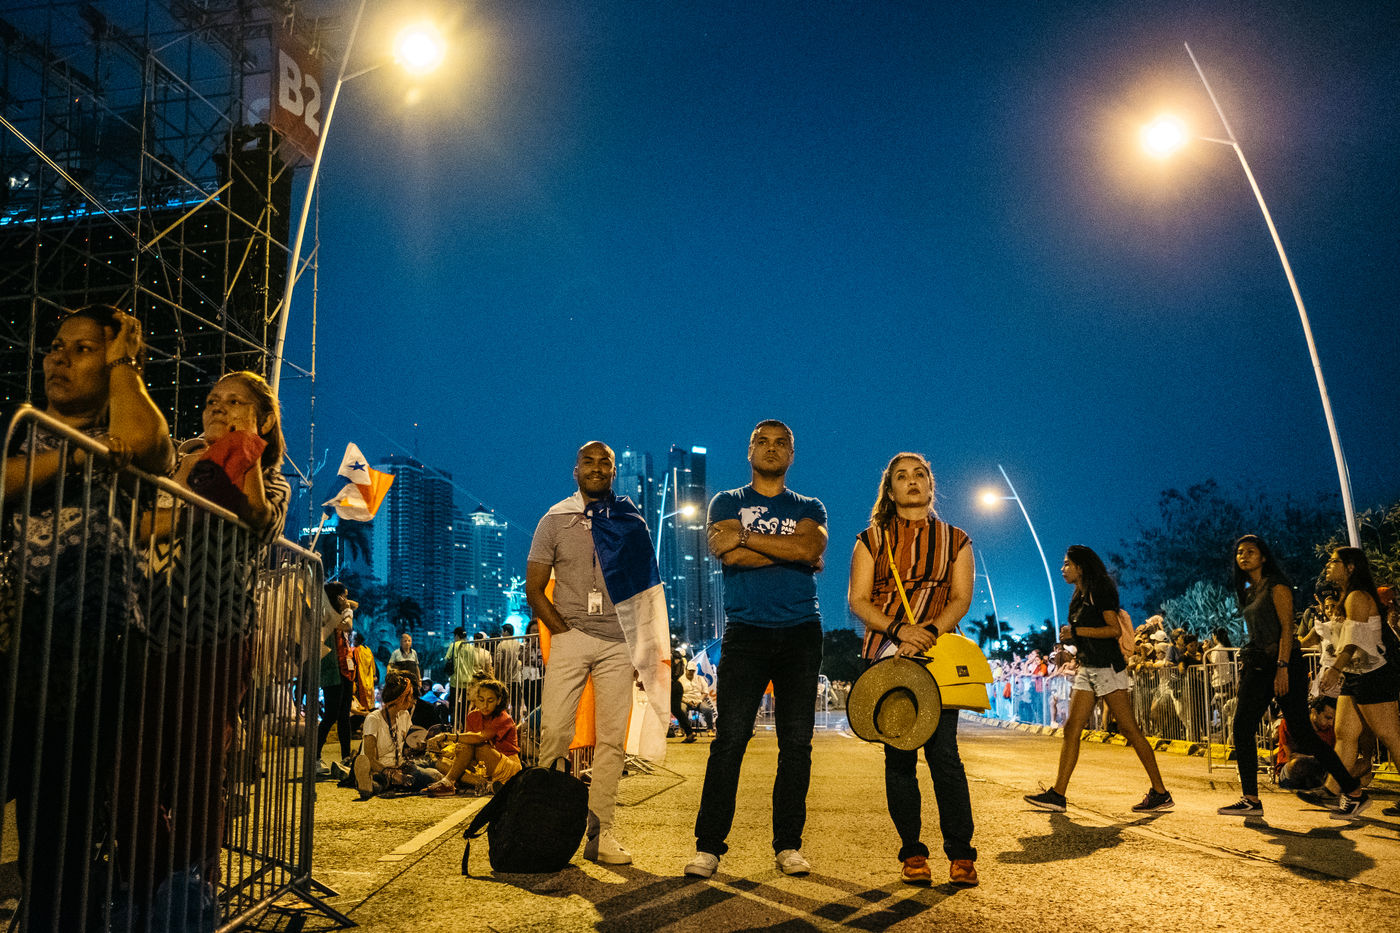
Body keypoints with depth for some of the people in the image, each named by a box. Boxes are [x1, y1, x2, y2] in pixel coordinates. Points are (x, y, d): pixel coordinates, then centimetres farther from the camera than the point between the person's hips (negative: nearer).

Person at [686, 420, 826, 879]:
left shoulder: (810, 508, 15)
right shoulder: (727, 503, 12)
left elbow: (812, 546, -9)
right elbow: (730, 555, -9)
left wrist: (746, 537, -8)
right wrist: (793, 551, -6)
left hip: (801, 633, 2)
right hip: (745, 632, -2)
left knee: (797, 741, 1)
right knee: (730, 738, -8)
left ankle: (788, 844, 10)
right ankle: (708, 845, -2)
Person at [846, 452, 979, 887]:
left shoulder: (955, 540, 13)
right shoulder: (871, 540, 10)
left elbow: (961, 598, 2)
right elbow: (858, 600, 2)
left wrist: (928, 632, -16)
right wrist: (900, 630, -15)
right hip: (886, 655, 0)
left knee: (943, 753, -8)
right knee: (899, 755, 1)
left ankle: (961, 853, 1)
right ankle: (912, 853, 10)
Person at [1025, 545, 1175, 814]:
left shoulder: (1101, 591, -5)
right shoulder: (1078, 599, 19)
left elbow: (1114, 629, -14)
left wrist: (1076, 631, -13)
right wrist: (1071, 652, 12)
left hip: (1107, 668, -8)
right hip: (1087, 669, 8)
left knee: (1129, 729, -7)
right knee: (1071, 729, 0)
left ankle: (1160, 793, -1)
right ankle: (1057, 794, -3)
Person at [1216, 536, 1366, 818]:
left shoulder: (1276, 586, -6)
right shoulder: (1249, 591, 17)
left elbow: (1286, 628, -13)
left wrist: (1282, 667, -21)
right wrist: (1248, 663, 16)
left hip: (1282, 662, -8)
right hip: (1257, 664, 8)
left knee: (1301, 732, -8)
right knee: (1241, 729, 0)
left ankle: (1355, 792, 4)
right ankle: (1250, 799, 4)